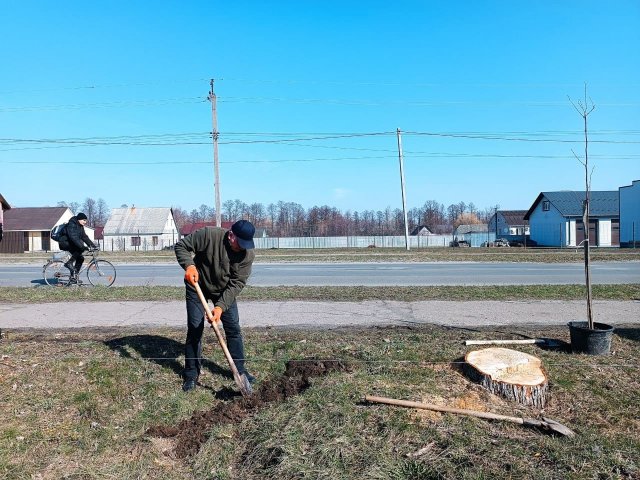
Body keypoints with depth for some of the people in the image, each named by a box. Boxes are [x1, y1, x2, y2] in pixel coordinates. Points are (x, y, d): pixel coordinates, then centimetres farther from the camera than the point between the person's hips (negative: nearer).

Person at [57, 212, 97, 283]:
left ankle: (73, 277, 4)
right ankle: (69, 263, -20)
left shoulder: (80, 227, 7)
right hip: (64, 243, -9)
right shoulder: (71, 225, -21)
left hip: (71, 244, 9)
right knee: (80, 249, -30)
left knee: (80, 258, -2)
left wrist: (92, 245, -4)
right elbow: (74, 238, -33)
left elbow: (84, 237, 8)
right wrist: (82, 247, -41)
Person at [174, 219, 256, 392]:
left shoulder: (248, 254, -22)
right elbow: (181, 246, -19)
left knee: (234, 329, 1)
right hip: (197, 287, -2)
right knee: (195, 330, -1)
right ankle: (191, 375, 12)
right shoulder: (208, 234, -29)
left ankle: (240, 370, 16)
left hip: (224, 291, 2)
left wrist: (221, 306, -31)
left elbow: (237, 283, -22)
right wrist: (189, 265, -38)